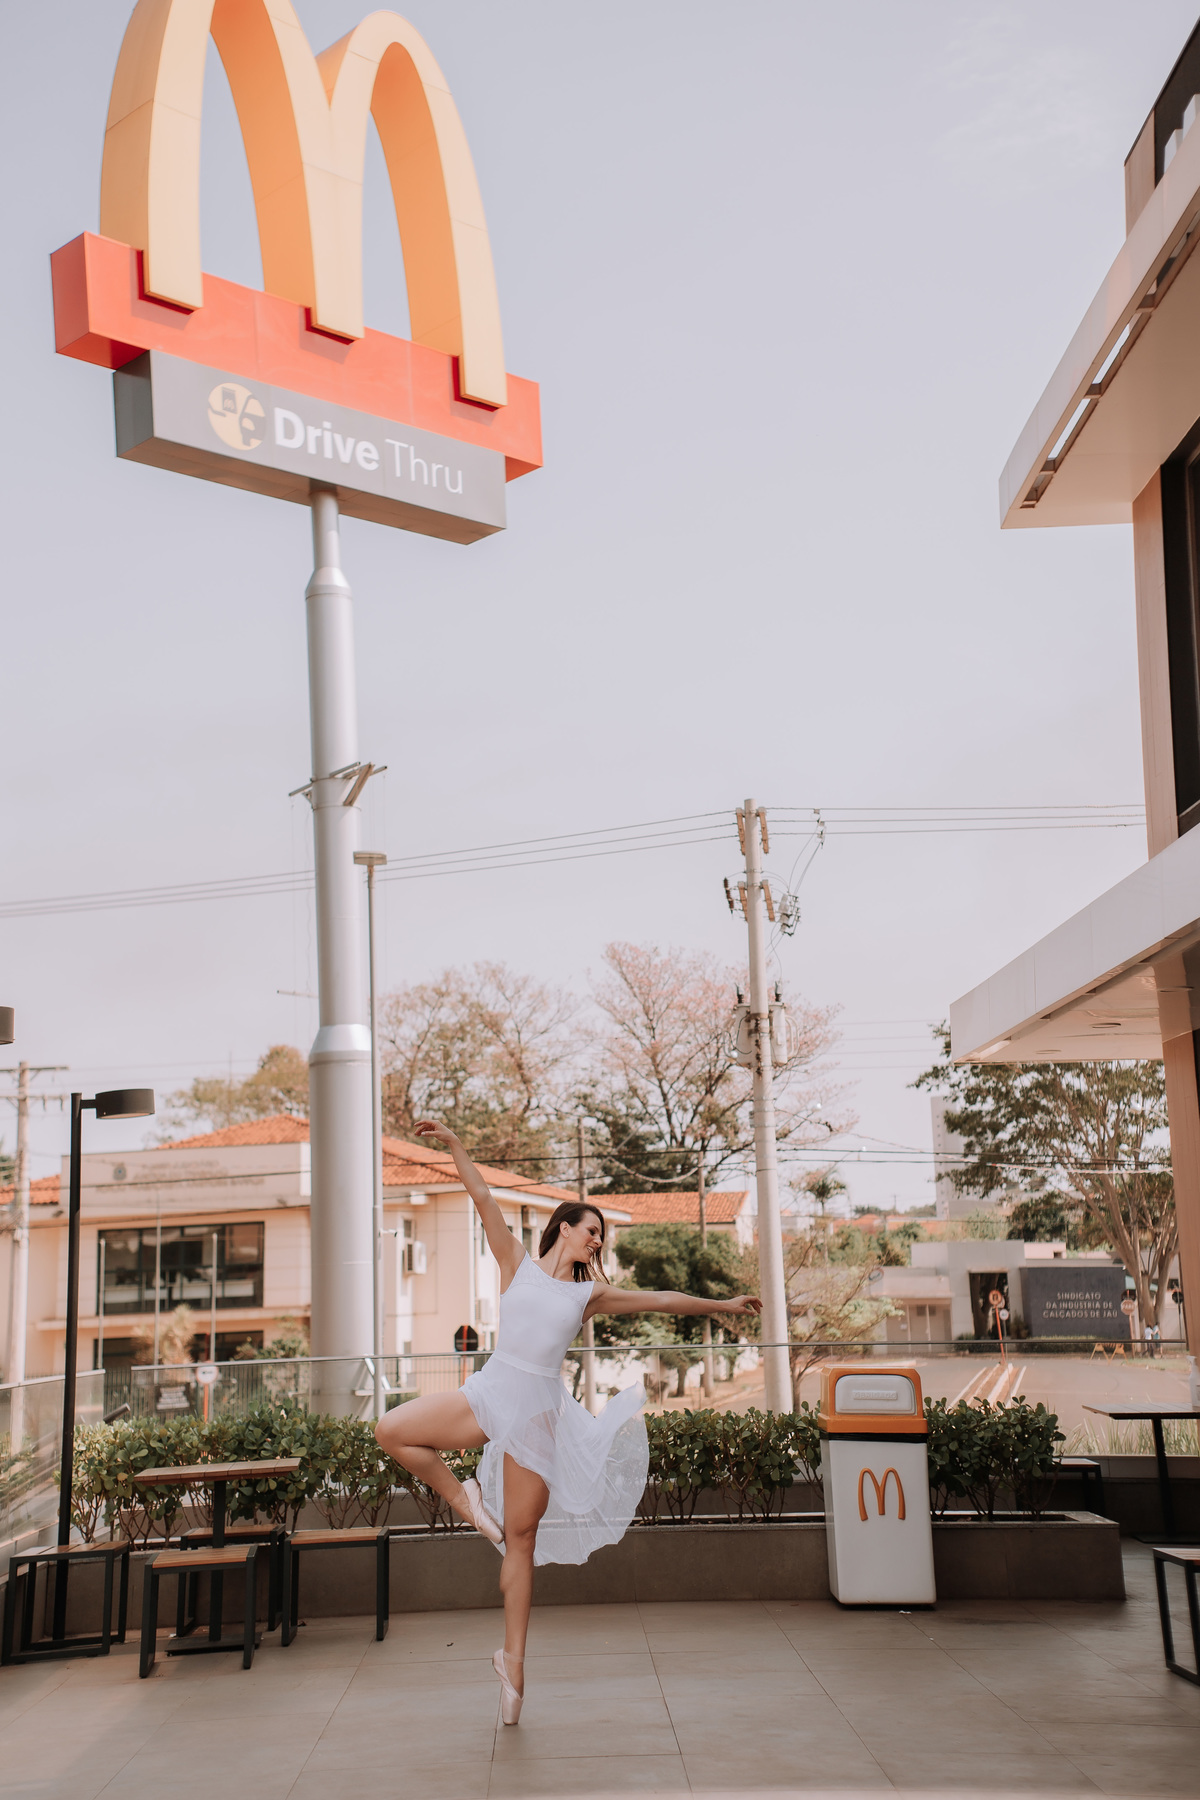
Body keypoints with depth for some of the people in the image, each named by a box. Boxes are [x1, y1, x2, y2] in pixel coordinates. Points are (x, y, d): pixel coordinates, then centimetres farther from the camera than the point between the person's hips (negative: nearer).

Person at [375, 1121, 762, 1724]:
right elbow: (483, 1199, -2)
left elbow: (660, 1300, 17)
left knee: (522, 1538, 2)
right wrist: (452, 1144, -10)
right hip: (489, 1392, -1)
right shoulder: (518, 1264, 7)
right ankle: (464, 1498, 3)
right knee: (391, 1430, -19)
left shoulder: (590, 1294, 12)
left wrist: (723, 1304, 20)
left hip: (538, 1412, 1)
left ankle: (513, 1660, 10)